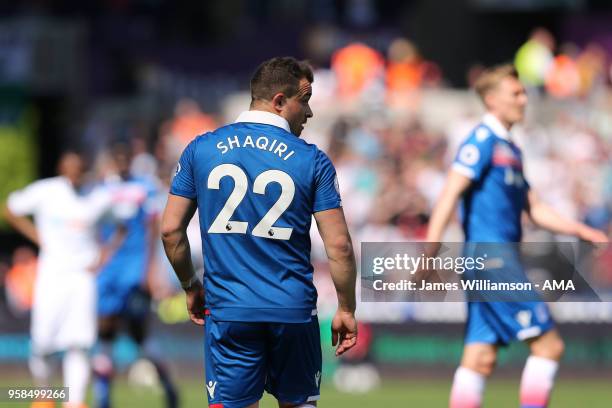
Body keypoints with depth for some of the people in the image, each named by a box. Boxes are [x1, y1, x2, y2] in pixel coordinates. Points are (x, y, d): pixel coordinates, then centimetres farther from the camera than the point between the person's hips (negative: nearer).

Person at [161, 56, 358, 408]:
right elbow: (339, 246, -5)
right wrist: (347, 310, 6)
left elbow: (171, 229, 4)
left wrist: (191, 287, 18)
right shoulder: (313, 161, -3)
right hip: (294, 312, -1)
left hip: (228, 310, 1)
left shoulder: (201, 149, 2)